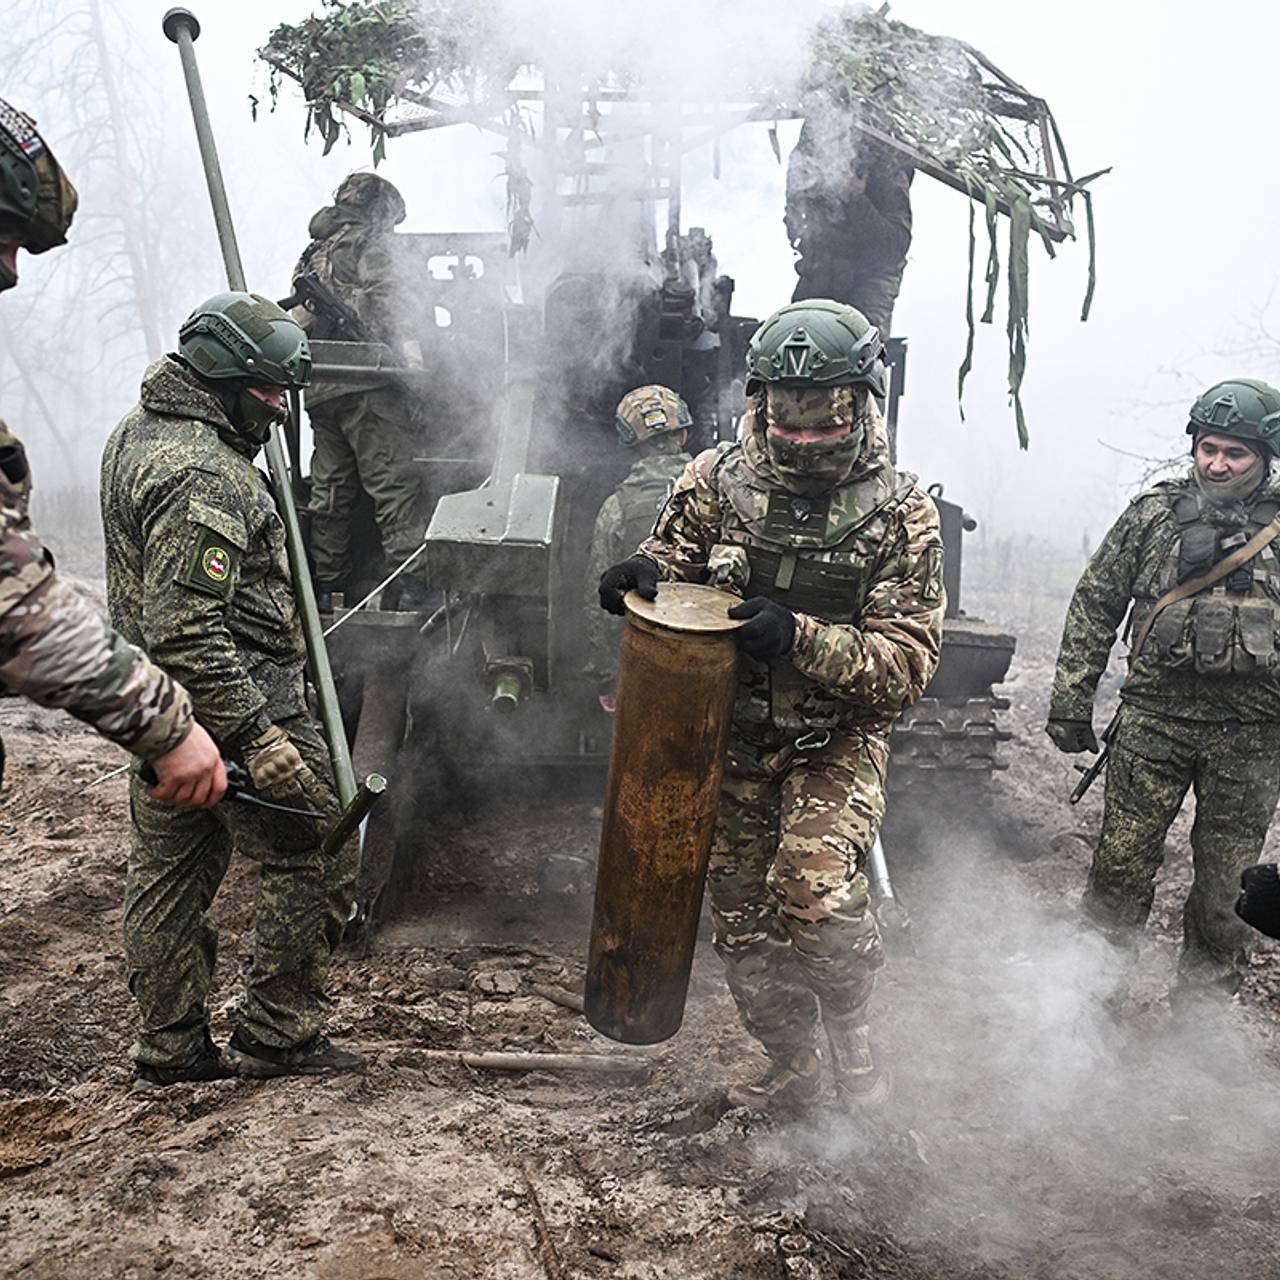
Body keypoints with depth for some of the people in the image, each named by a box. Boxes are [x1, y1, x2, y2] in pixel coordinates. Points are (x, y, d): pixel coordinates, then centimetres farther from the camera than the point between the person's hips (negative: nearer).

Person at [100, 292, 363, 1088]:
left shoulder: (139, 432, 11)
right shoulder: (201, 476, -23)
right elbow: (185, 629, -29)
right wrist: (253, 734, -29)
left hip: (163, 706, 10)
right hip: (235, 698, -10)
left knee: (171, 868, 15)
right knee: (317, 857, 3)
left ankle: (172, 1048, 28)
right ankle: (278, 1036, 13)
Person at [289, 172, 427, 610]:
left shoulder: (312, 254, 25)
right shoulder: (369, 243, 2)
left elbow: (299, 322, 21)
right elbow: (382, 307, -13)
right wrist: (402, 353, -8)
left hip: (319, 389, 8)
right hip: (365, 386, -8)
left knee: (330, 490, 10)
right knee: (396, 483, -10)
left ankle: (324, 586, 12)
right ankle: (410, 581, -17)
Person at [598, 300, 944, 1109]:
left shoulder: (902, 515, -10)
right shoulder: (718, 481, -3)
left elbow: (907, 661, -14)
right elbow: (674, 558, 10)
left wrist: (801, 640, -30)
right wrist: (646, 574, -16)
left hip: (838, 741, -3)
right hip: (730, 735, 4)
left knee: (815, 891, -23)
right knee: (744, 916, 10)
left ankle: (850, 1027, 8)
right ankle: (790, 1071, 33)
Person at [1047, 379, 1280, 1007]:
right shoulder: (1155, 512, 2)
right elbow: (1094, 607, 5)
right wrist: (1070, 703, 3)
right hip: (1154, 721, 0)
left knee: (1227, 883, 11)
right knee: (1121, 864, 3)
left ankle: (1202, 1002, 29)